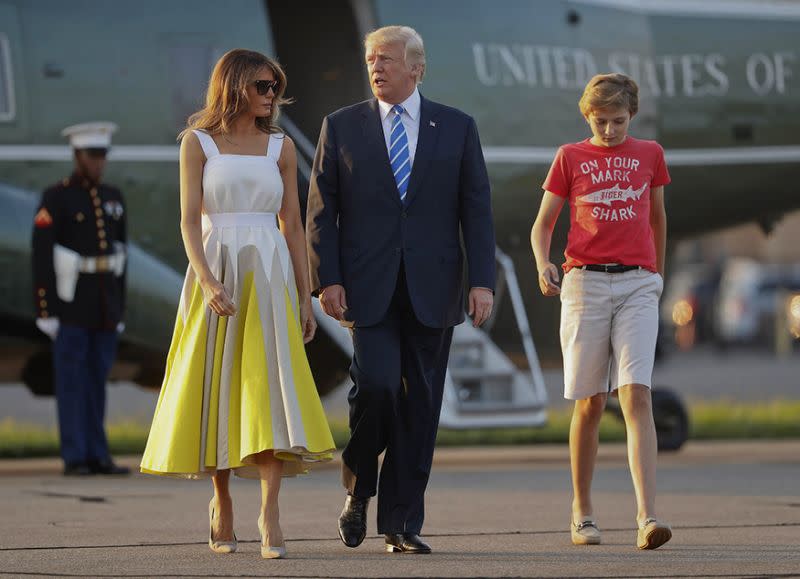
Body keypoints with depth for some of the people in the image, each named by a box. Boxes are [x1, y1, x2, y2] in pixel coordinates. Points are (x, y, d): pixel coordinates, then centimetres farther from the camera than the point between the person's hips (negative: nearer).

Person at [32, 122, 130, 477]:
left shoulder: (113, 199, 12)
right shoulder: (55, 199, -8)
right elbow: (42, 258, -10)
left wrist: (119, 310, 12)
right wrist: (45, 313, -14)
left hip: (105, 305, 6)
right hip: (70, 301, -6)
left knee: (96, 380, 7)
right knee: (72, 381, -5)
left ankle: (97, 457, 9)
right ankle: (75, 458, -1)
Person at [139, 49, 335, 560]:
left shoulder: (280, 147, 10)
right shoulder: (198, 143, 4)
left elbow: (293, 226, 11)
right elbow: (189, 220, -4)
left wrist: (305, 298, 7)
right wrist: (206, 281, -18)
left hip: (268, 274, 1)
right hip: (215, 270, -1)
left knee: (270, 388, -12)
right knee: (214, 388, 4)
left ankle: (270, 515, -18)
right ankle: (222, 501, 23)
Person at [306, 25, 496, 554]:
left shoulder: (457, 128, 8)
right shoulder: (342, 127, 6)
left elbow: (477, 209, 5)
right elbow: (321, 211, 5)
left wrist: (482, 281, -5)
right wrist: (327, 280, -5)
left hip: (432, 290, 1)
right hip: (368, 288, -1)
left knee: (420, 407, 2)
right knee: (377, 384, -17)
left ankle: (402, 522, 8)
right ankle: (358, 490, 7)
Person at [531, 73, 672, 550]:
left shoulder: (649, 155, 11)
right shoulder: (570, 158, 8)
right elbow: (543, 223, 8)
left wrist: (658, 274, 31)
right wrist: (543, 265, -11)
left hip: (637, 284, 0)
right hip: (585, 282, 0)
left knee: (636, 395, -14)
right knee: (590, 403, 3)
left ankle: (648, 517, -23)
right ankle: (583, 514, 16)